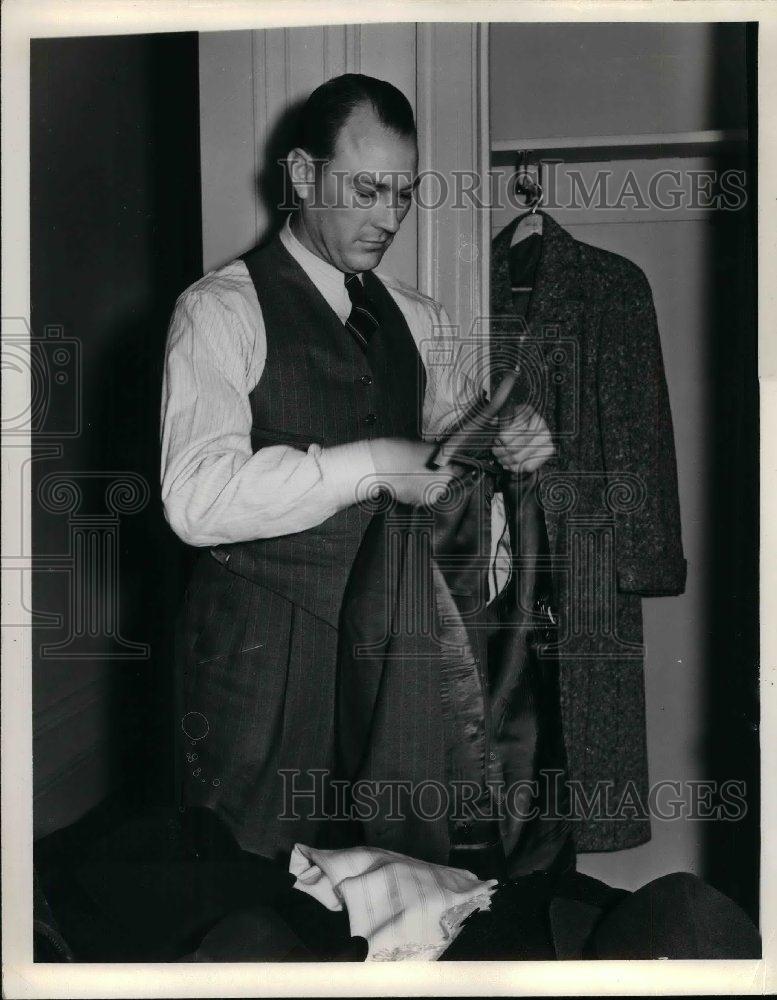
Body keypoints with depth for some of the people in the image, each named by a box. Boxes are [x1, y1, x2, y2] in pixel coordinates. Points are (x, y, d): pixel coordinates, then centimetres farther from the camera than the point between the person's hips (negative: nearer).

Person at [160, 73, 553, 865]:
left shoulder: (411, 316, 11)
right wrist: (368, 465, -25)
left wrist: (510, 442, -5)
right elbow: (196, 500, -22)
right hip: (262, 654, -5)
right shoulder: (222, 309, -10)